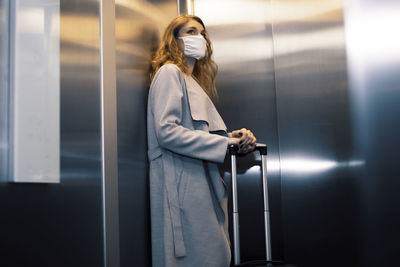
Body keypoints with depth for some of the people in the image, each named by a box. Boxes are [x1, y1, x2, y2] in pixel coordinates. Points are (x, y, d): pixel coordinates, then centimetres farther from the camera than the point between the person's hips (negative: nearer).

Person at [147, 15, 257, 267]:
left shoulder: (195, 81, 26)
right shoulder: (170, 72, -1)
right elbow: (166, 131, -16)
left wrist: (233, 138, 1)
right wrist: (223, 143, -16)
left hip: (203, 184, 9)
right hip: (183, 183, -9)